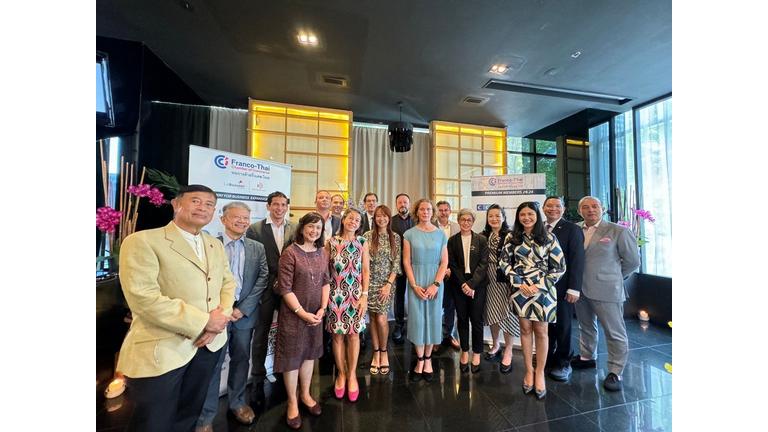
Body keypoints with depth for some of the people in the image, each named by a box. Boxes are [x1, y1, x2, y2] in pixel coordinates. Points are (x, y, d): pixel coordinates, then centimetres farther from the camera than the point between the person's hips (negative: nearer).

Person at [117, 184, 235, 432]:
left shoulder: (216, 245, 7)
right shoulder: (142, 241, -14)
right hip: (161, 350, -5)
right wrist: (203, 321, -20)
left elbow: (228, 283, 8)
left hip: (209, 343, 6)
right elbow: (143, 298, -22)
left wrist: (220, 318, -10)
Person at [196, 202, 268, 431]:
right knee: (212, 363, 8)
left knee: (241, 360, 16)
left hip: (245, 313, 3)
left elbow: (262, 280, -1)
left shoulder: (257, 248, 3)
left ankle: (237, 402, 37)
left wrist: (243, 309, -7)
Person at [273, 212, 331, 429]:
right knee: (292, 355, 12)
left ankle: (305, 394, 41)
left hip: (316, 313, 5)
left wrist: (322, 308, -5)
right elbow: (285, 288, -16)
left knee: (310, 353, 19)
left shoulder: (322, 252, 1)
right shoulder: (290, 253, -15)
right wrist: (302, 312, -16)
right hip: (293, 313, -4)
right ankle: (292, 402, 34)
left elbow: (326, 281, 4)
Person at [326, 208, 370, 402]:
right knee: (338, 334, 11)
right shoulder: (332, 242, -2)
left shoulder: (362, 242, -1)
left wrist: (364, 295, -6)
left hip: (356, 294, 0)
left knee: (353, 334, 9)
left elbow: (366, 271, -1)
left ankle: (351, 375, 31)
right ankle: (341, 373, 34)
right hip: (336, 294, 0)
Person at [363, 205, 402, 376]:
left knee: (381, 319, -3)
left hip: (387, 282, 0)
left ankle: (383, 352, 24)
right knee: (373, 318, 9)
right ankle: (376, 354, 28)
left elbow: (397, 263, -1)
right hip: (370, 282, 1)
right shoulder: (367, 236, -2)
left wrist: (389, 284, -8)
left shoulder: (395, 237, 0)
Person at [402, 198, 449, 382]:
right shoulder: (409, 234, -1)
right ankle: (419, 360, 25)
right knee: (417, 319, 6)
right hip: (415, 282, -1)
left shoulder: (440, 234, 1)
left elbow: (444, 262, -1)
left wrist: (435, 284, -10)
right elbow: (406, 262, -3)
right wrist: (415, 286, -9)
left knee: (432, 318, 10)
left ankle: (428, 359, 29)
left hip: (435, 282, 1)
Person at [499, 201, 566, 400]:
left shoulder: (549, 238, -3)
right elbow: (504, 262, 1)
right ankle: (529, 371, 26)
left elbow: (560, 267, -3)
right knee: (525, 329, 11)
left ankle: (540, 373, 25)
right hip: (520, 289, 1)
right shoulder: (512, 238, 1)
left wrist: (539, 286, -11)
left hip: (543, 290, -1)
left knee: (540, 331, 9)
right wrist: (519, 283, -8)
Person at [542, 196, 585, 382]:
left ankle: (563, 363, 29)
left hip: (562, 288, -4)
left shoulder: (572, 229, -6)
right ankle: (547, 358, 32)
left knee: (563, 326, 11)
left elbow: (577, 260, -11)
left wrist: (574, 288, -15)